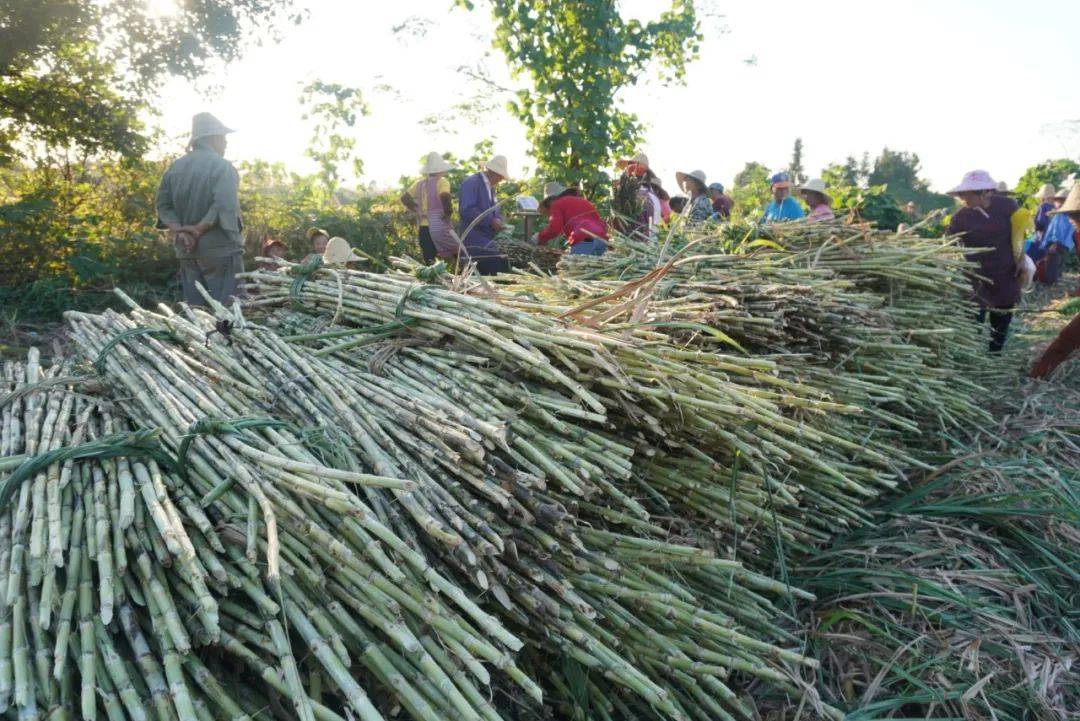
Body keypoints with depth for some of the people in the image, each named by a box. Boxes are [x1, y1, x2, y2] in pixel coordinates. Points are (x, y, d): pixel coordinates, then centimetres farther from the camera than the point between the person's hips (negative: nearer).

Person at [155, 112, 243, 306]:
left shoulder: (175, 167, 13)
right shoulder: (222, 166, -8)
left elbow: (163, 204, 7)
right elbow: (224, 207, -21)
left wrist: (179, 230, -4)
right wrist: (198, 229, -15)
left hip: (187, 251, 7)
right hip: (220, 249, -7)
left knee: (194, 309, 11)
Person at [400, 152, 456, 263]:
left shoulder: (419, 183, 12)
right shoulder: (441, 182, -6)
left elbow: (404, 198, 18)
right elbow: (445, 197, -25)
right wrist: (448, 213, -11)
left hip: (423, 229, 6)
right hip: (440, 228, -6)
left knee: (429, 263, 8)